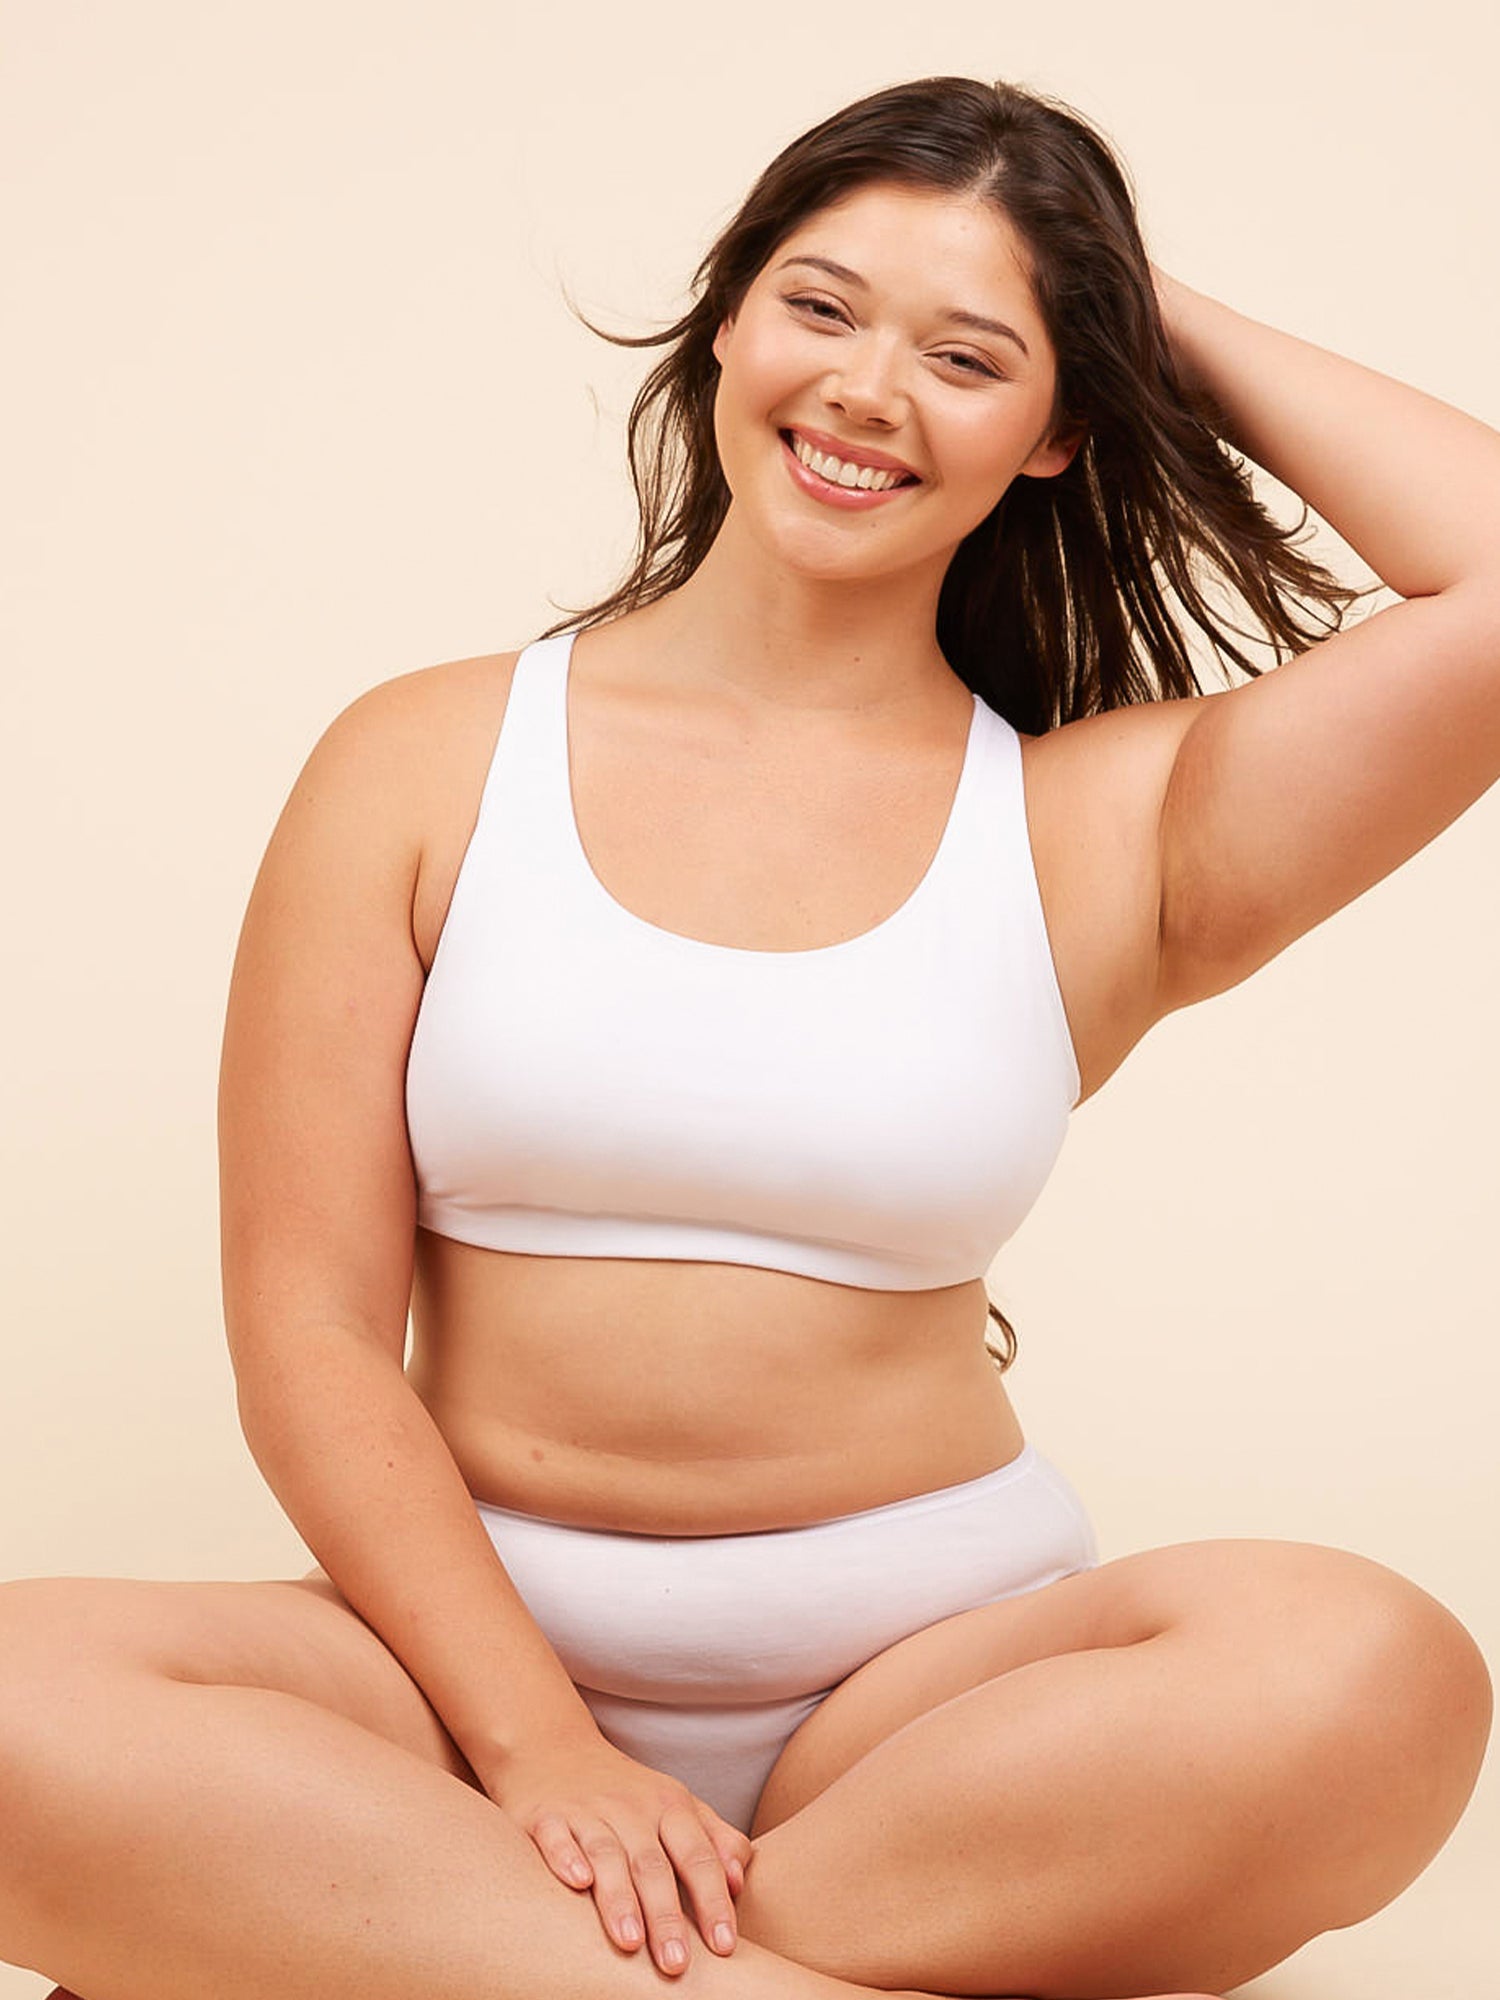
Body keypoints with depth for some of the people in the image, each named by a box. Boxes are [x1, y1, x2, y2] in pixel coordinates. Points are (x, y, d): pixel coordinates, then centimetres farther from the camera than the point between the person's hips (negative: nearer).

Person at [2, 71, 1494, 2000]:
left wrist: (1185, 327, 5)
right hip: (474, 1644, 0)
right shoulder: (427, 763, 4)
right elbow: (310, 1327, -2)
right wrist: (536, 1746, -14)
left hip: (935, 1675, 1)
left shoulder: (1100, 827, 4)